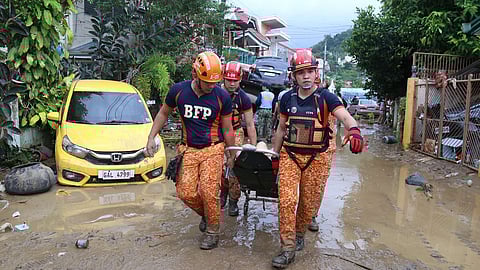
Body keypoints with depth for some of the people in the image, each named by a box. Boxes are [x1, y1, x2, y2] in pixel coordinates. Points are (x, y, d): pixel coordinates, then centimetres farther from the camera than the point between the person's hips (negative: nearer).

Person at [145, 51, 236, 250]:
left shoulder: (222, 96, -9)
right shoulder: (178, 90, -6)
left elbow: (227, 129, 1)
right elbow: (163, 113, 11)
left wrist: (232, 155, 7)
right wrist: (151, 138, 4)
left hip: (213, 150, -2)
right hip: (189, 149, 2)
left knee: (208, 192, -11)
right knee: (185, 192, -4)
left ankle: (212, 230, 13)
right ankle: (206, 214, 27)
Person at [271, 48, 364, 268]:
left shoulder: (325, 97, -7)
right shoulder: (287, 98, 3)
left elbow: (345, 116, -23)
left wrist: (354, 130, -46)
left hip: (316, 158, -1)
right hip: (290, 155, 2)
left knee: (309, 203, 10)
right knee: (286, 201, -7)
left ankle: (299, 234, 38)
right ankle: (288, 249, 4)